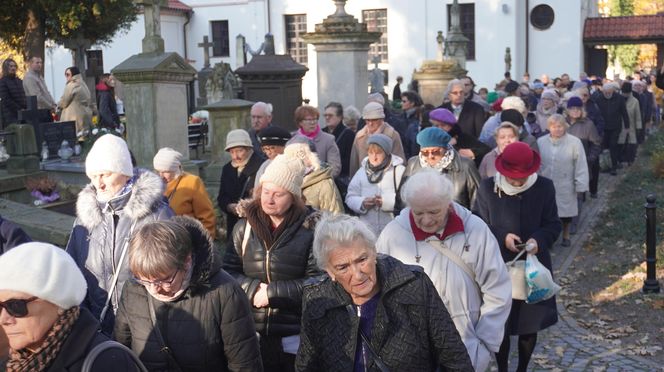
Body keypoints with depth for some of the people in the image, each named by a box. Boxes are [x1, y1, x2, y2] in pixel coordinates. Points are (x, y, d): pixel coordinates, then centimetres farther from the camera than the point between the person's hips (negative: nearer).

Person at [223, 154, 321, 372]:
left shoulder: (310, 229, -10)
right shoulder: (244, 227, 3)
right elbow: (228, 271, 4)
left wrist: (272, 292, -16)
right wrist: (253, 289, -13)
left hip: (295, 337, -3)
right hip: (251, 335, 3)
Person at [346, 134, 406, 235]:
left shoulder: (399, 170, -4)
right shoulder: (362, 171, 9)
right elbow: (350, 197, 9)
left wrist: (387, 202, -22)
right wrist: (362, 203, -11)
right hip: (367, 230, 4)